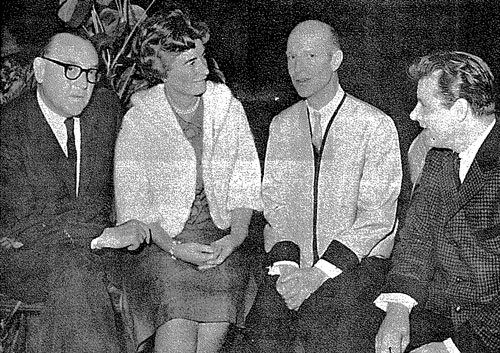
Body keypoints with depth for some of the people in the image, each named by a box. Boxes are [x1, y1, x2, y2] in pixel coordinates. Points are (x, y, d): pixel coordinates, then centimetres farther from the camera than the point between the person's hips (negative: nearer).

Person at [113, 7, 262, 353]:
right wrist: (174, 248, -16)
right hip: (160, 242, -2)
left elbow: (245, 185, 6)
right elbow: (133, 205, -3)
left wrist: (235, 236, -10)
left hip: (221, 242, 2)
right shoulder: (138, 119, -4)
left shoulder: (228, 107, 5)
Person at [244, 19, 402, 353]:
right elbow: (275, 203, 8)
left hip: (358, 260, -3)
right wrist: (285, 264, -9)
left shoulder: (376, 125, -5)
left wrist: (319, 272, -17)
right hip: (295, 261, 3)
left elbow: (377, 217, -10)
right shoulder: (282, 126, 11)